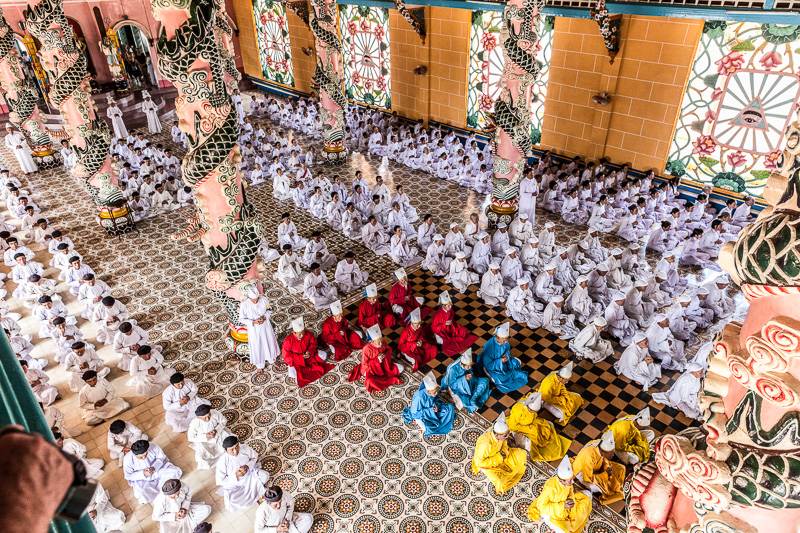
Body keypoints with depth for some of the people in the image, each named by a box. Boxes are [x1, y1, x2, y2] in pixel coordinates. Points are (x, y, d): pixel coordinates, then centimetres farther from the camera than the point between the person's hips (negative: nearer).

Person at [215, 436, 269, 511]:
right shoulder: (222, 462, -30)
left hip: (249, 474, 2)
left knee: (265, 476, -21)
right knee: (231, 506, -24)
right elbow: (220, 481, -19)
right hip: (234, 484, -2)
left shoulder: (245, 448, -23)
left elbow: (255, 457, -3)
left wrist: (248, 466, -23)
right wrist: (236, 476, -30)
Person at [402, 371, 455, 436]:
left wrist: (436, 405, -23)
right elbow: (415, 412, -26)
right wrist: (431, 410, -31)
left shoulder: (434, 392, -20)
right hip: (420, 413, -5)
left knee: (450, 407, -9)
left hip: (432, 409, 5)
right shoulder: (419, 397, -37)